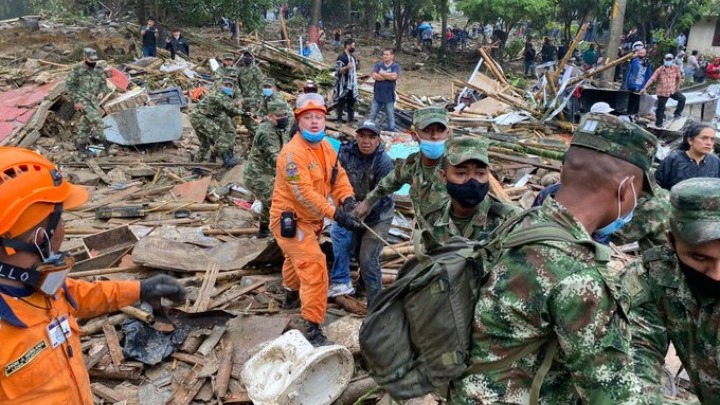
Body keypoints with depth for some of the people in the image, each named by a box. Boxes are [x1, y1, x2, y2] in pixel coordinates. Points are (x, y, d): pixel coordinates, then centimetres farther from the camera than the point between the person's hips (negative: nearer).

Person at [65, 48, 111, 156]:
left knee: (85, 123, 10)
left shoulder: (99, 70, 6)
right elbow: (69, 85, -6)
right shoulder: (77, 69, -9)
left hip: (94, 100, 5)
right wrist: (76, 101, -11)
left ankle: (80, 145, 21)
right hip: (82, 100, -5)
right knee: (96, 119, -22)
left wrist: (102, 92, -9)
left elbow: (104, 84, 14)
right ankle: (103, 139, -14)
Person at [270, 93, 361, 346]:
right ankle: (313, 327, -7)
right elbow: (304, 193, -33)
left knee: (297, 257, 31)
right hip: (290, 219, -9)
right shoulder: (293, 152, -28)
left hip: (309, 218, 10)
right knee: (313, 265, -16)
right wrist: (335, 214, -38)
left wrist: (347, 199, -23)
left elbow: (338, 175, -2)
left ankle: (292, 294, 59)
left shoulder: (325, 146, 1)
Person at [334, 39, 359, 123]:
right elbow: (338, 71, -17)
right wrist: (347, 67, -31)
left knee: (351, 102, 12)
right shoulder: (341, 57, -12)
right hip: (343, 85, -7)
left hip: (352, 84, 7)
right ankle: (339, 120, 9)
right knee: (341, 102, 1)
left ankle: (351, 119, 19)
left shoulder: (353, 57, 12)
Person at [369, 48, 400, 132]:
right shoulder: (378, 65, 2)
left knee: (390, 116, 8)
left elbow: (394, 76, -22)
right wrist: (388, 76, -14)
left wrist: (381, 73, -11)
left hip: (389, 96, -2)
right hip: (377, 95, 2)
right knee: (372, 115, 11)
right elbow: (374, 76, -13)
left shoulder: (396, 66, -4)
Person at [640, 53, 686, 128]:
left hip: (673, 90, 3)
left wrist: (677, 87, 7)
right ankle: (658, 123, 18)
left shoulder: (676, 68, -4)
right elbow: (652, 79, -16)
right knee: (660, 108, 3)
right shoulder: (660, 70, -12)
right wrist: (644, 88, -24)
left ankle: (677, 113, 8)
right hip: (662, 92, -3)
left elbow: (679, 77, 9)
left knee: (682, 98, -13)